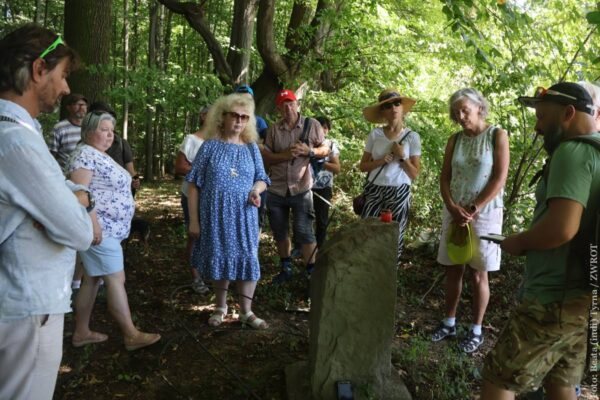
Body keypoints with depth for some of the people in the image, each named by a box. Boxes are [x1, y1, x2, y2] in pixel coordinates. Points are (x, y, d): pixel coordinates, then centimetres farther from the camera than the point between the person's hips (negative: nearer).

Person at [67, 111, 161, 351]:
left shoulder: (101, 156, 19)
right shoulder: (85, 154, -12)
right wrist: (93, 223, -26)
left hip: (109, 227, 10)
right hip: (99, 228, -10)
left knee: (93, 279, 13)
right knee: (116, 280, -7)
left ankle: (81, 333, 21)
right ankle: (131, 336, -1)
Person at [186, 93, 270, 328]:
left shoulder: (251, 148, 6)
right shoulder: (210, 147, -2)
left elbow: (261, 179, 13)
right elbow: (194, 185, -2)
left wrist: (256, 190, -11)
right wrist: (193, 220, -6)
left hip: (244, 216, 2)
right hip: (215, 215, -1)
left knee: (247, 258, 1)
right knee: (219, 258, 9)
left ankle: (246, 312, 14)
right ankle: (221, 307, 28)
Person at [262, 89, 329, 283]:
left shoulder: (312, 125, -1)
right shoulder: (273, 129, 3)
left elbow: (325, 150, 4)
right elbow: (265, 157, 0)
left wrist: (309, 151, -15)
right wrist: (285, 155, -17)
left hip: (301, 189, -3)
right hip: (276, 190, 3)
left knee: (304, 232, -5)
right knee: (279, 232, 14)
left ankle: (312, 272, 6)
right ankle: (286, 269, 31)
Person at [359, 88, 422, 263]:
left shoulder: (412, 137, -1)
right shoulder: (375, 134, 2)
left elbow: (414, 174, 0)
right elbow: (363, 166, 5)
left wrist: (401, 157, -14)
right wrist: (380, 161, -12)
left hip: (399, 193, -1)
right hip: (374, 191, 1)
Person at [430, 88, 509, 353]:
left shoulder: (497, 135, -4)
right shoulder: (455, 140, 8)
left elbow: (499, 179, -10)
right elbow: (445, 178, 6)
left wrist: (473, 209, -14)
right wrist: (452, 207, -10)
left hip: (484, 214, -4)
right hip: (454, 213, 4)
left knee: (478, 274, 2)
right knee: (452, 270, 8)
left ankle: (476, 330, 14)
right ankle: (449, 323, 21)